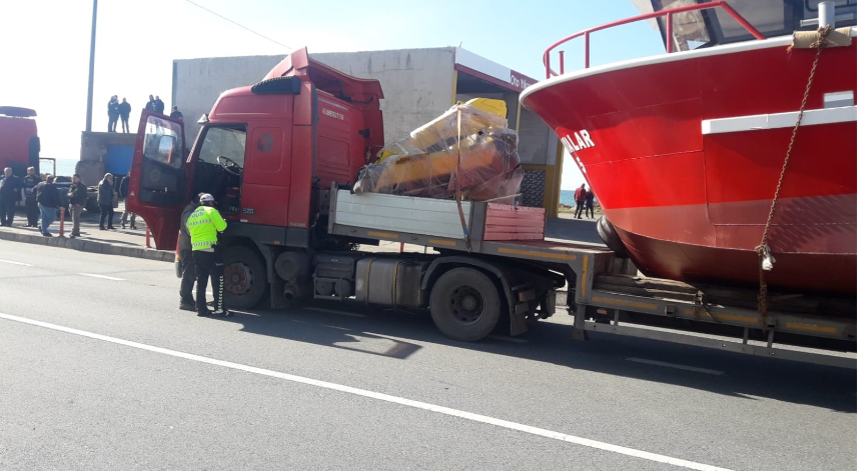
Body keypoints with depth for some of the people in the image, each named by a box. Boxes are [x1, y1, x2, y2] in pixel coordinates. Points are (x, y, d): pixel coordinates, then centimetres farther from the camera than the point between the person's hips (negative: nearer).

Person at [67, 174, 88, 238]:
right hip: (72, 204, 8)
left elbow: (83, 196, -10)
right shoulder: (71, 186, 18)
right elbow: (68, 193, 21)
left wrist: (80, 203, -21)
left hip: (78, 205, -8)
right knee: (75, 219, 14)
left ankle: (73, 233, -19)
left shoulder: (82, 186, -5)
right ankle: (77, 232, 22)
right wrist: (69, 194, -5)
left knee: (75, 219, -15)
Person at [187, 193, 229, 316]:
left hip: (196, 251, 7)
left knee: (201, 281, 12)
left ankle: (201, 309, 12)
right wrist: (223, 222, 14)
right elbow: (221, 227, -7)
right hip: (210, 250, -7)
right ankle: (219, 309, -3)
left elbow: (189, 231, 18)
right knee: (218, 280, -2)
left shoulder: (191, 216, 18)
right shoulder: (211, 211, -3)